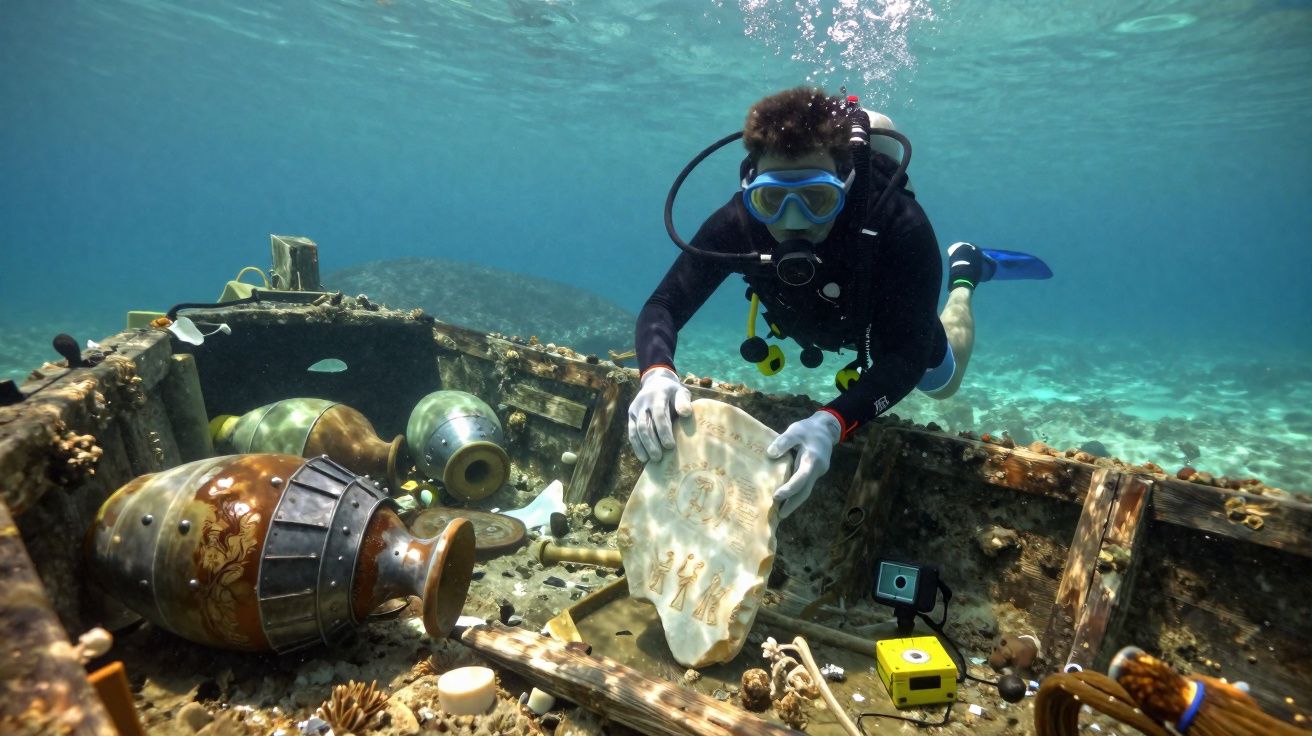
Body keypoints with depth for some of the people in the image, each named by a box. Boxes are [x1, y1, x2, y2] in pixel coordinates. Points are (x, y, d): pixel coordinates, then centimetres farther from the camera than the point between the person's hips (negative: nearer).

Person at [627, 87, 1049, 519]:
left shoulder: (900, 227, -45)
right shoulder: (738, 222, -39)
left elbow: (907, 357, -46)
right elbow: (663, 306, -37)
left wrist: (832, 424, -64)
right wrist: (657, 374, -60)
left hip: (891, 317, -2)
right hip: (809, 320, 2)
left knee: (942, 384, 29)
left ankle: (965, 274, 46)